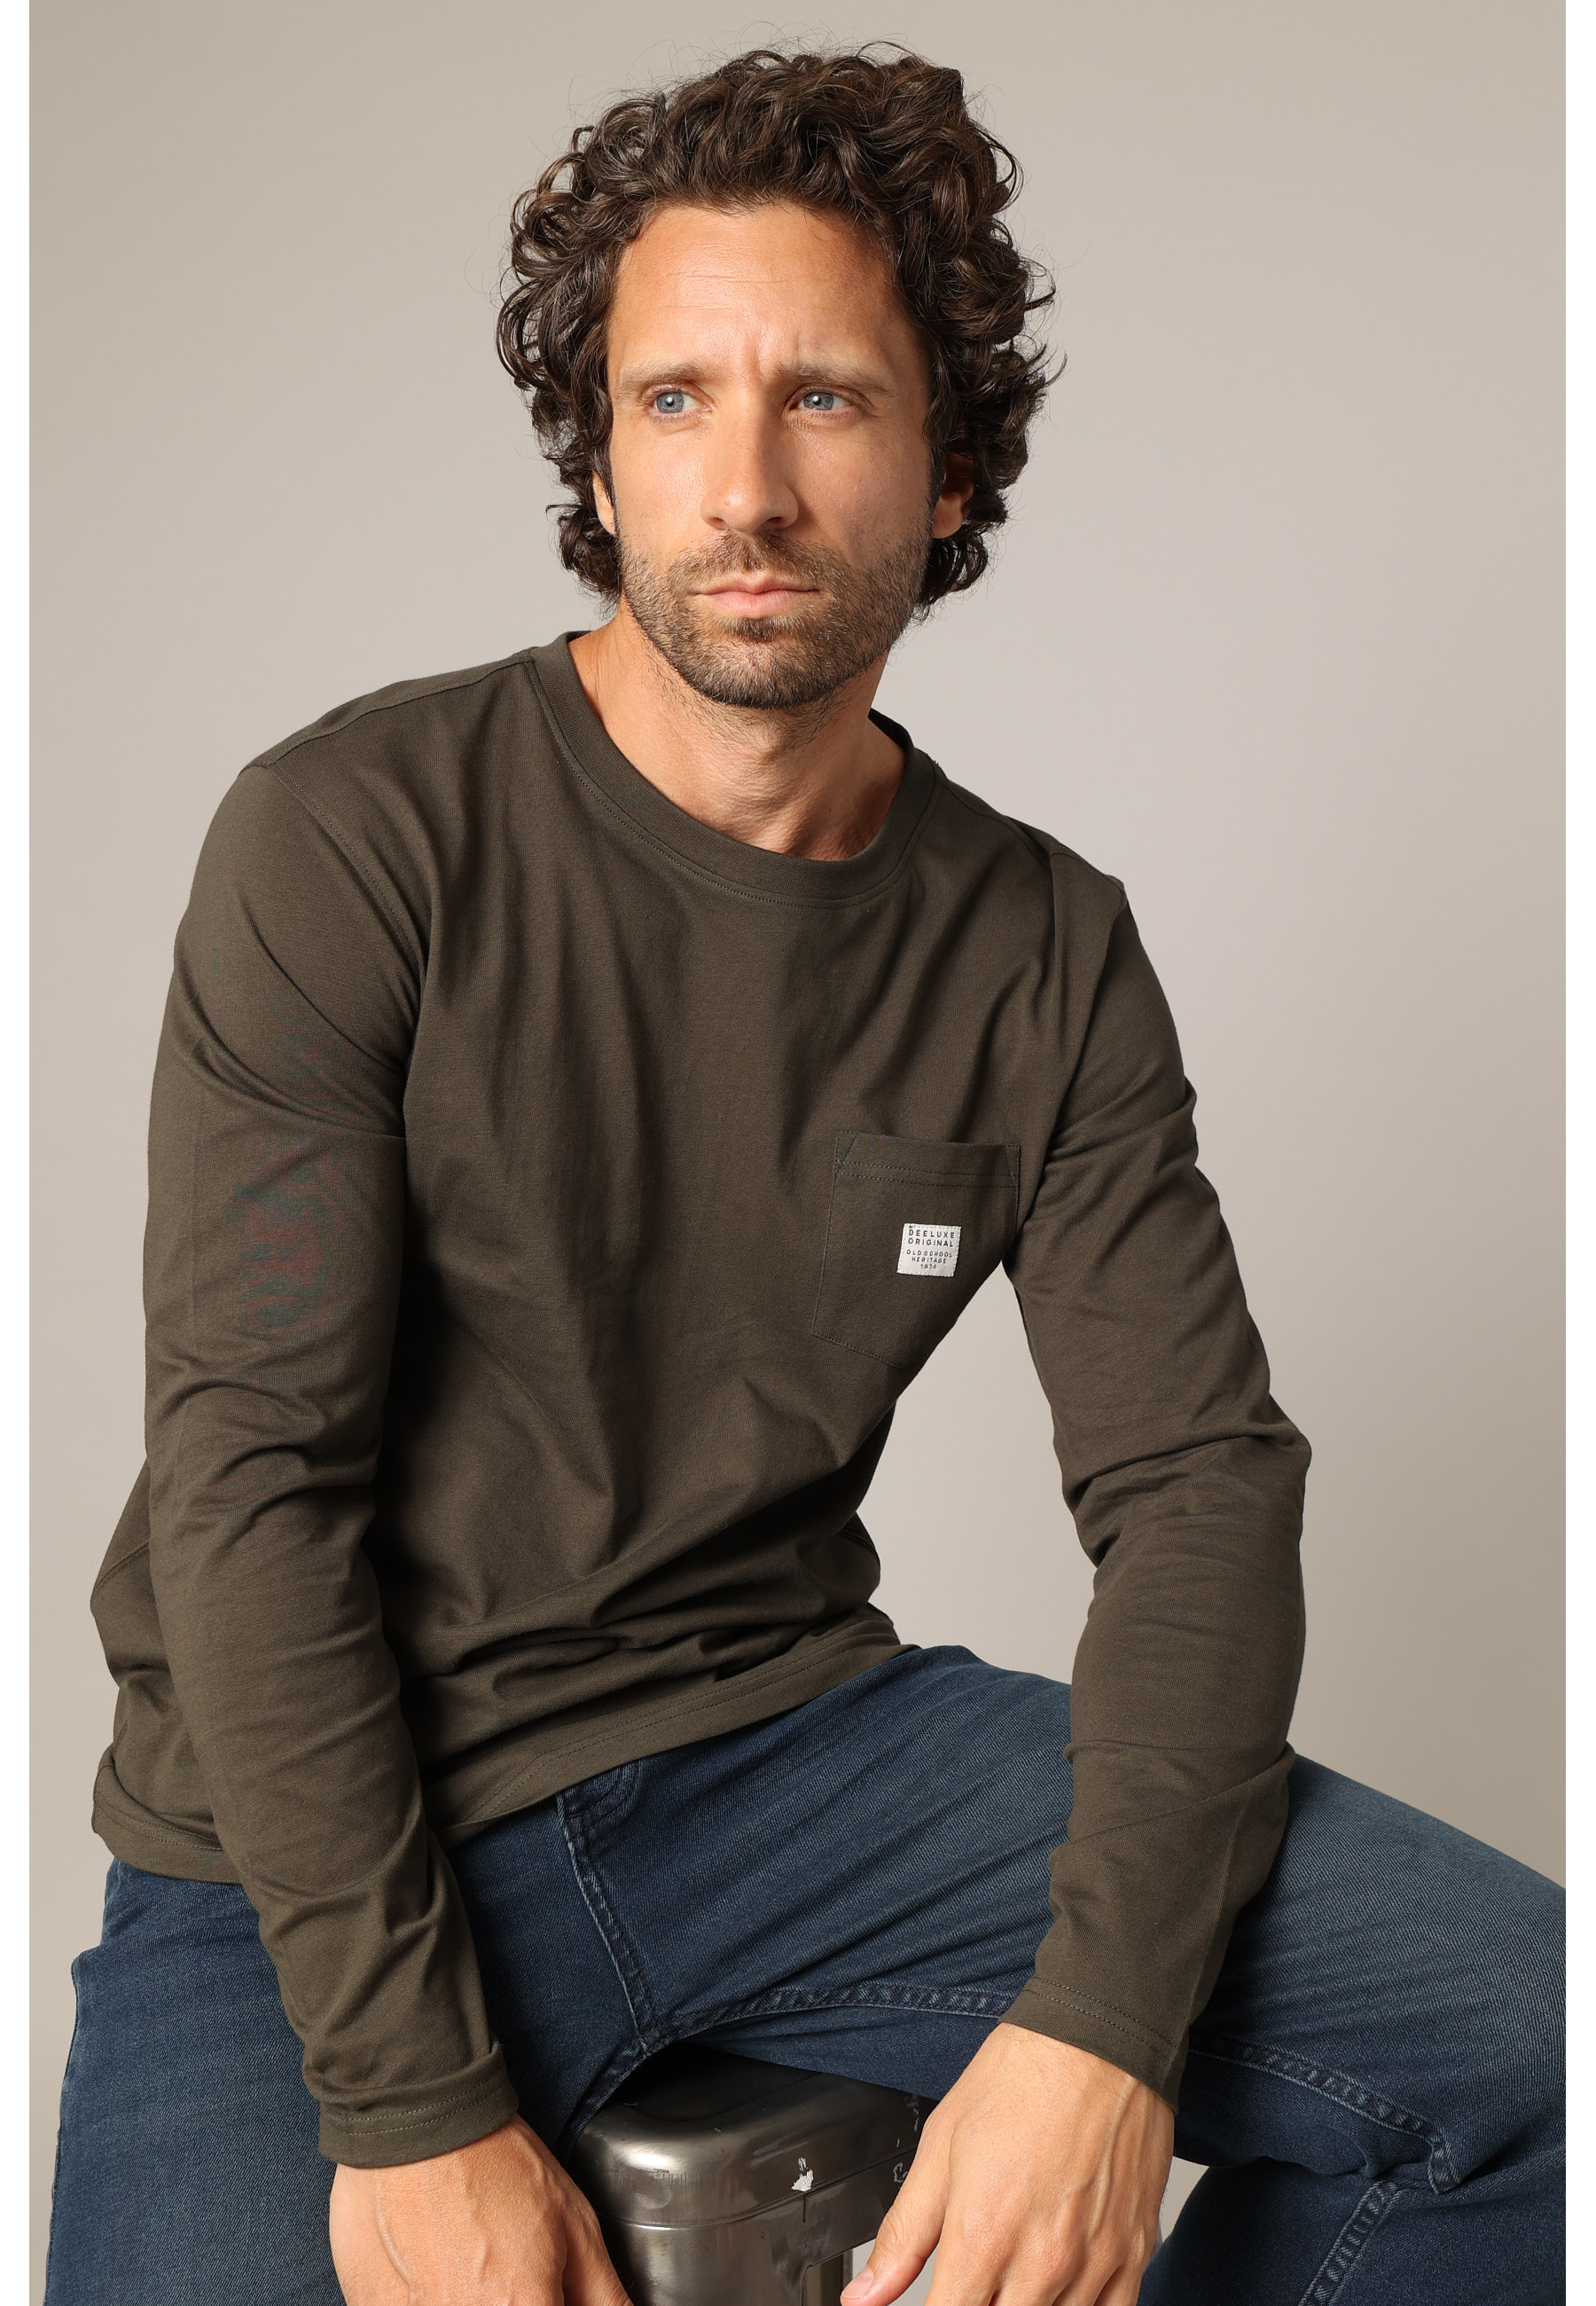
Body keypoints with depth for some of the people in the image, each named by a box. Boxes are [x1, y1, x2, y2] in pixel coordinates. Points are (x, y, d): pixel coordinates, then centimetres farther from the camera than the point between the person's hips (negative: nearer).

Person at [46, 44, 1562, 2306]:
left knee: (1527, 2040, -11)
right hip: (326, 1848, -2)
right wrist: (409, 2107, -18)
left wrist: (1104, 2022, -18)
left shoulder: (1045, 953, 1)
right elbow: (250, 1480, -13)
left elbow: (1200, 1480, -3)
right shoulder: (353, 842, -10)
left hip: (792, 1744, 3)